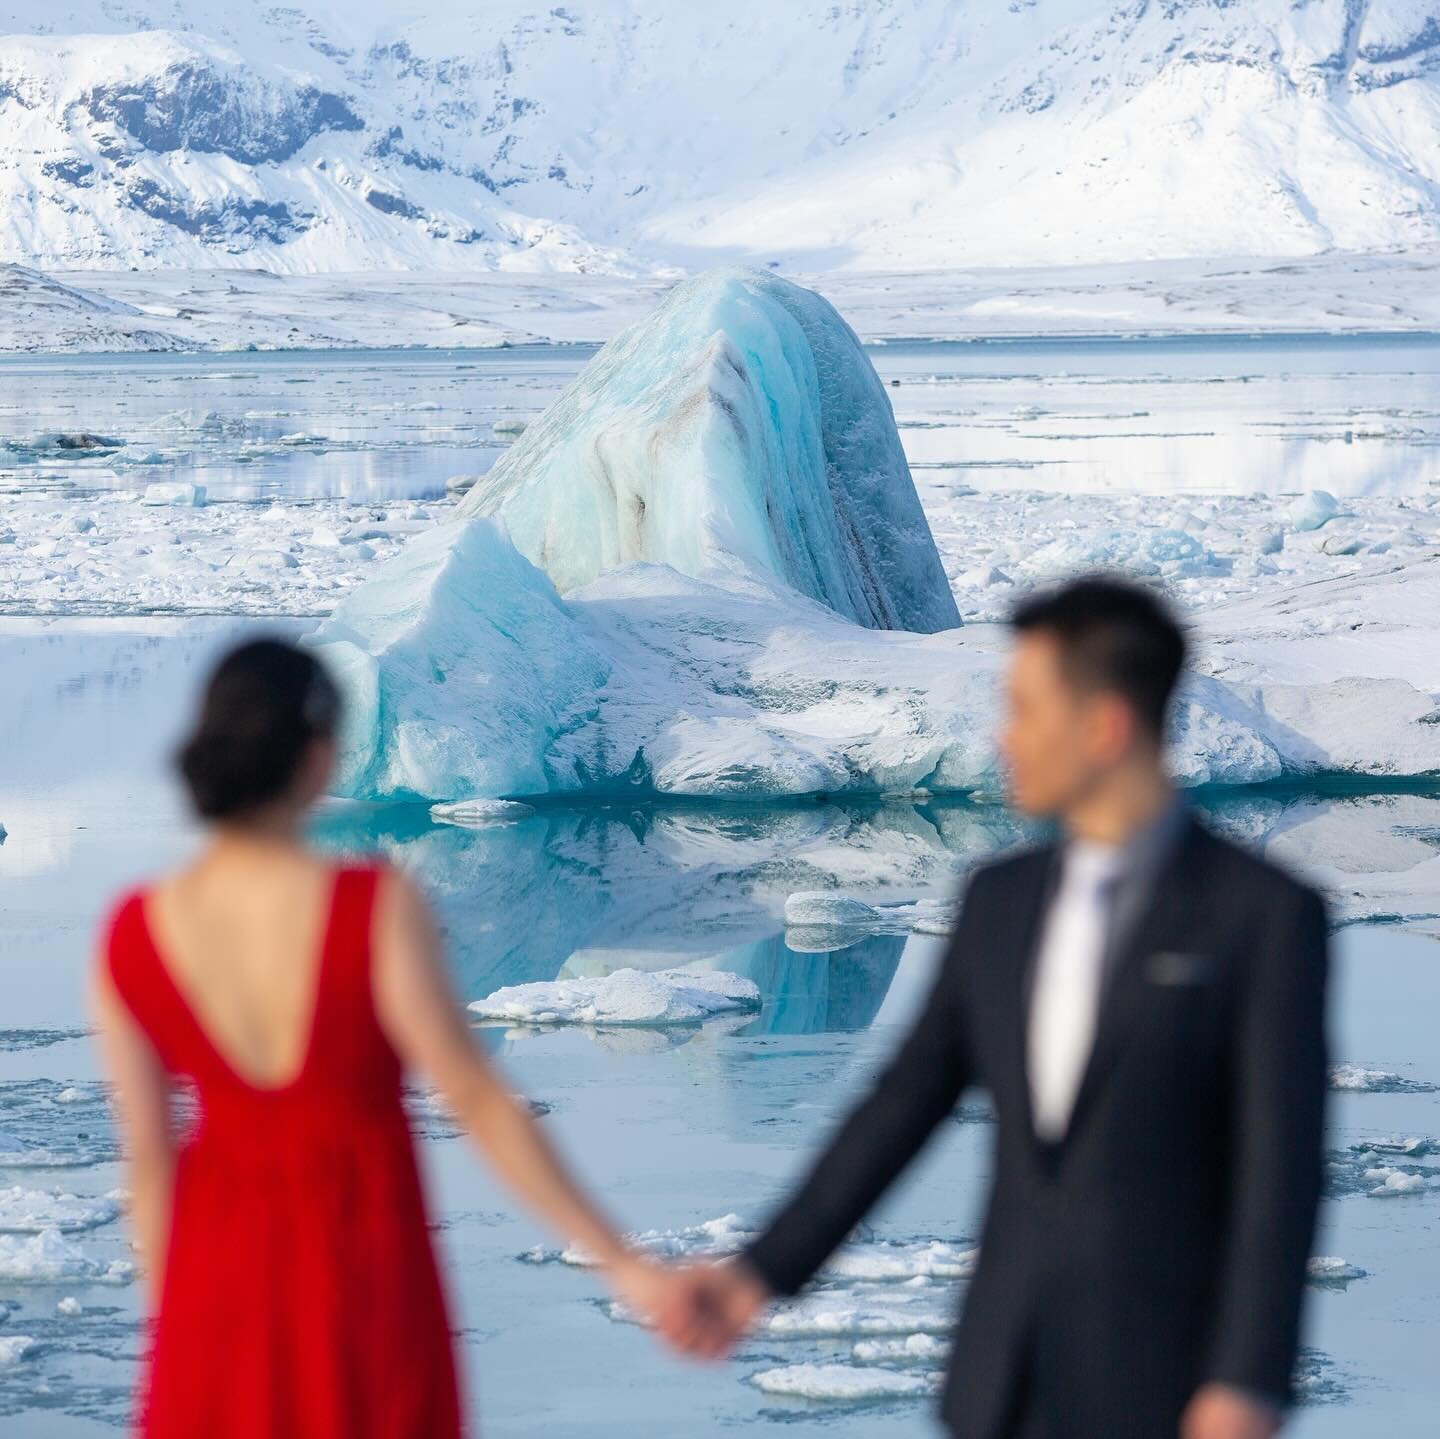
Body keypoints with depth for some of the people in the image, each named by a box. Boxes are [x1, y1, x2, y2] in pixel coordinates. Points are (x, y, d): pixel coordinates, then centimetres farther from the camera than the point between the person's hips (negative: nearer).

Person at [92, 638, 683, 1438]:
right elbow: (480, 1102, -18)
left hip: (224, 1267, 3)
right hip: (370, 1272, -3)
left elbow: (149, 1154, -1)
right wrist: (620, 1263, -11)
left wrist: (174, 1328, 12)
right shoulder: (378, 909, -21)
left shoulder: (132, 937, -10)